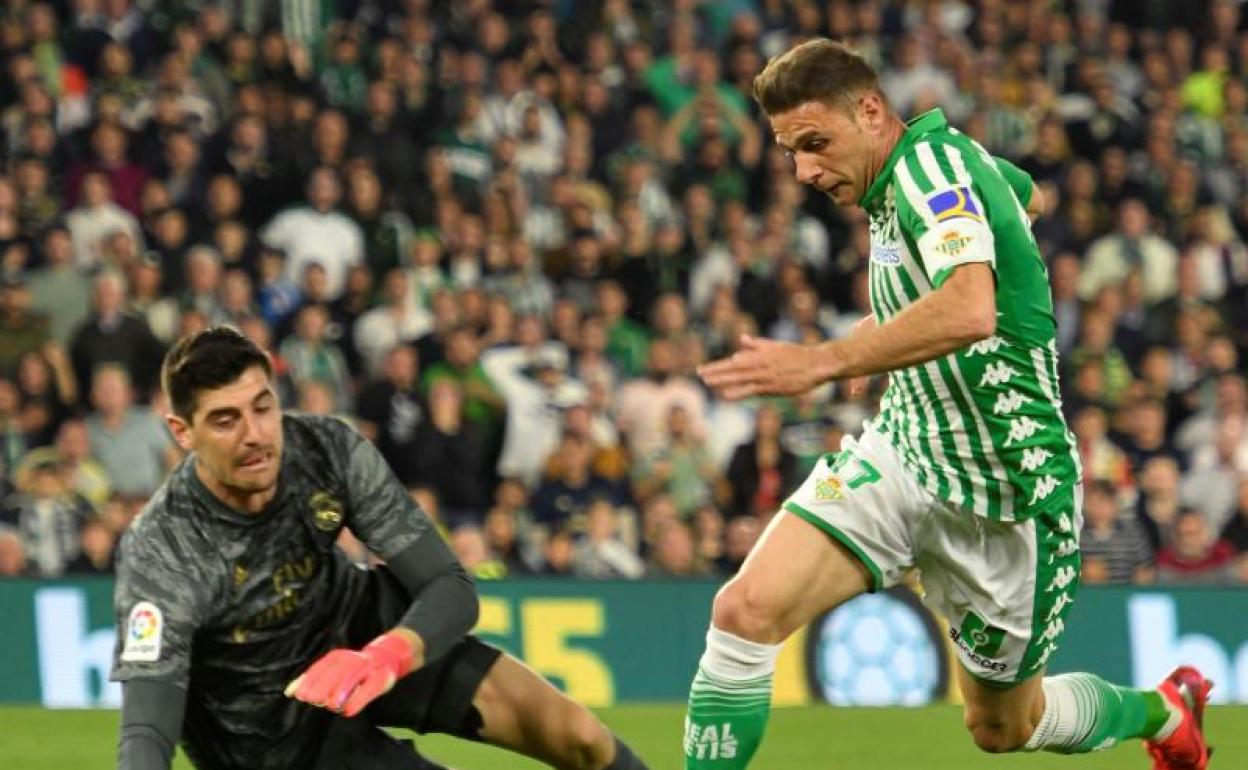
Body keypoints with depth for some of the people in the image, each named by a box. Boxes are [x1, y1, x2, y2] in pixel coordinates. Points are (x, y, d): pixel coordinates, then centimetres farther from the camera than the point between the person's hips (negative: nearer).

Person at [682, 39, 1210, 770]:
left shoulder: (931, 162, -21)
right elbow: (1028, 196, 29)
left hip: (1005, 493, -7)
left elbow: (969, 311, -40)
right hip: (900, 457, 7)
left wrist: (821, 361, -45)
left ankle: (1163, 709, 43)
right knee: (748, 609, -18)